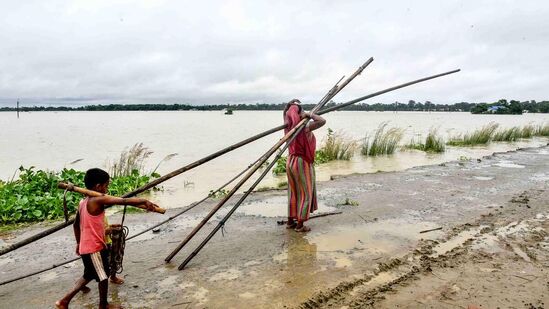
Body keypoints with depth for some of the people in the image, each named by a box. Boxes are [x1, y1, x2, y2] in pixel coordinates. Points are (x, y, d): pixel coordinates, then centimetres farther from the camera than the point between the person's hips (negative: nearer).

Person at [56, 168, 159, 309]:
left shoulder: (83, 202, 7)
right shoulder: (99, 200, -21)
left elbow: (76, 224, 18)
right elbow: (125, 201, -30)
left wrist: (79, 243, 27)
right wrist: (145, 201, -29)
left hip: (86, 246, 9)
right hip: (94, 248, -9)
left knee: (89, 275, 25)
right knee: (103, 277, 9)